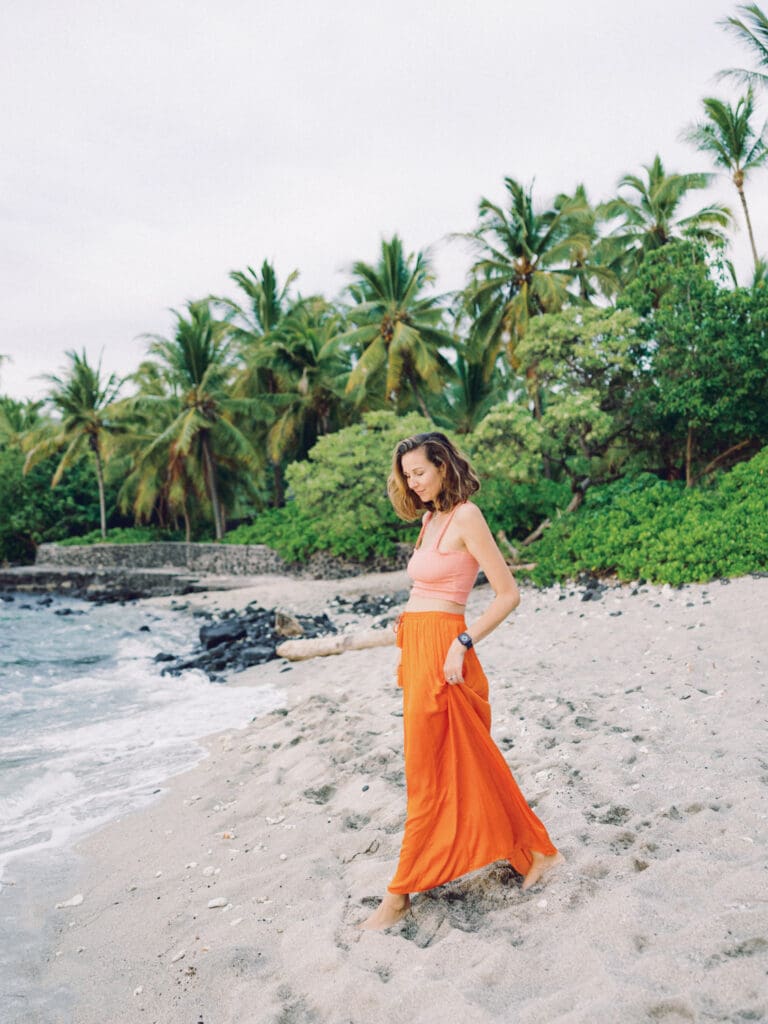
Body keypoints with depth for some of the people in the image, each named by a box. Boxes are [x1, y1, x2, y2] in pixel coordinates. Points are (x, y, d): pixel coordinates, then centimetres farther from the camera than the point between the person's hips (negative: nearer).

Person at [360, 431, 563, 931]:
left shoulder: (465, 518, -11)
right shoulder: (431, 518, 15)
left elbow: (509, 593, -14)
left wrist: (463, 642, -19)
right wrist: (409, 652, 15)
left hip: (442, 650, -9)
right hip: (417, 647, 9)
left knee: (427, 776, 1)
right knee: (464, 762, 17)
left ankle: (400, 895, 12)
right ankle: (534, 850, 33)